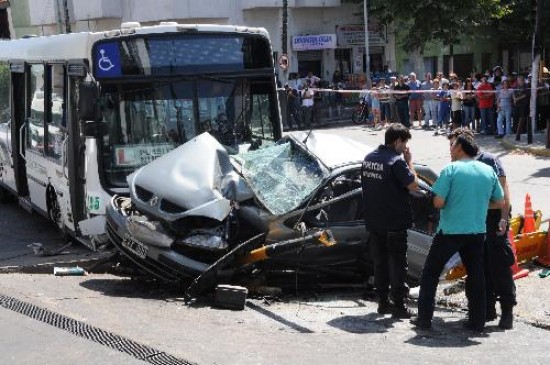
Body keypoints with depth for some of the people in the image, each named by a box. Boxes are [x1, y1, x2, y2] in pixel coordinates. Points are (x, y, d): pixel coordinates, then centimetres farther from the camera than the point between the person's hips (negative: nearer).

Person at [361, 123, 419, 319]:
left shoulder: (369, 158, 6)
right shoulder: (397, 161, -18)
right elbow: (413, 185, -16)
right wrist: (409, 162, -6)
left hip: (373, 221, 7)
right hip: (394, 222, -7)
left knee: (380, 262, 15)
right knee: (398, 264, 2)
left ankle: (383, 302, 22)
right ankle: (398, 306, 4)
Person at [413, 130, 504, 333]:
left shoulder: (451, 169, -11)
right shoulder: (488, 171, 3)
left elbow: (438, 202, -15)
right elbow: (500, 202, 10)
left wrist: (453, 200, 6)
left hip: (450, 231, -4)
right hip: (477, 231, 4)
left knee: (430, 273, 9)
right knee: (476, 276, 14)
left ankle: (424, 318, 10)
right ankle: (477, 321, 16)